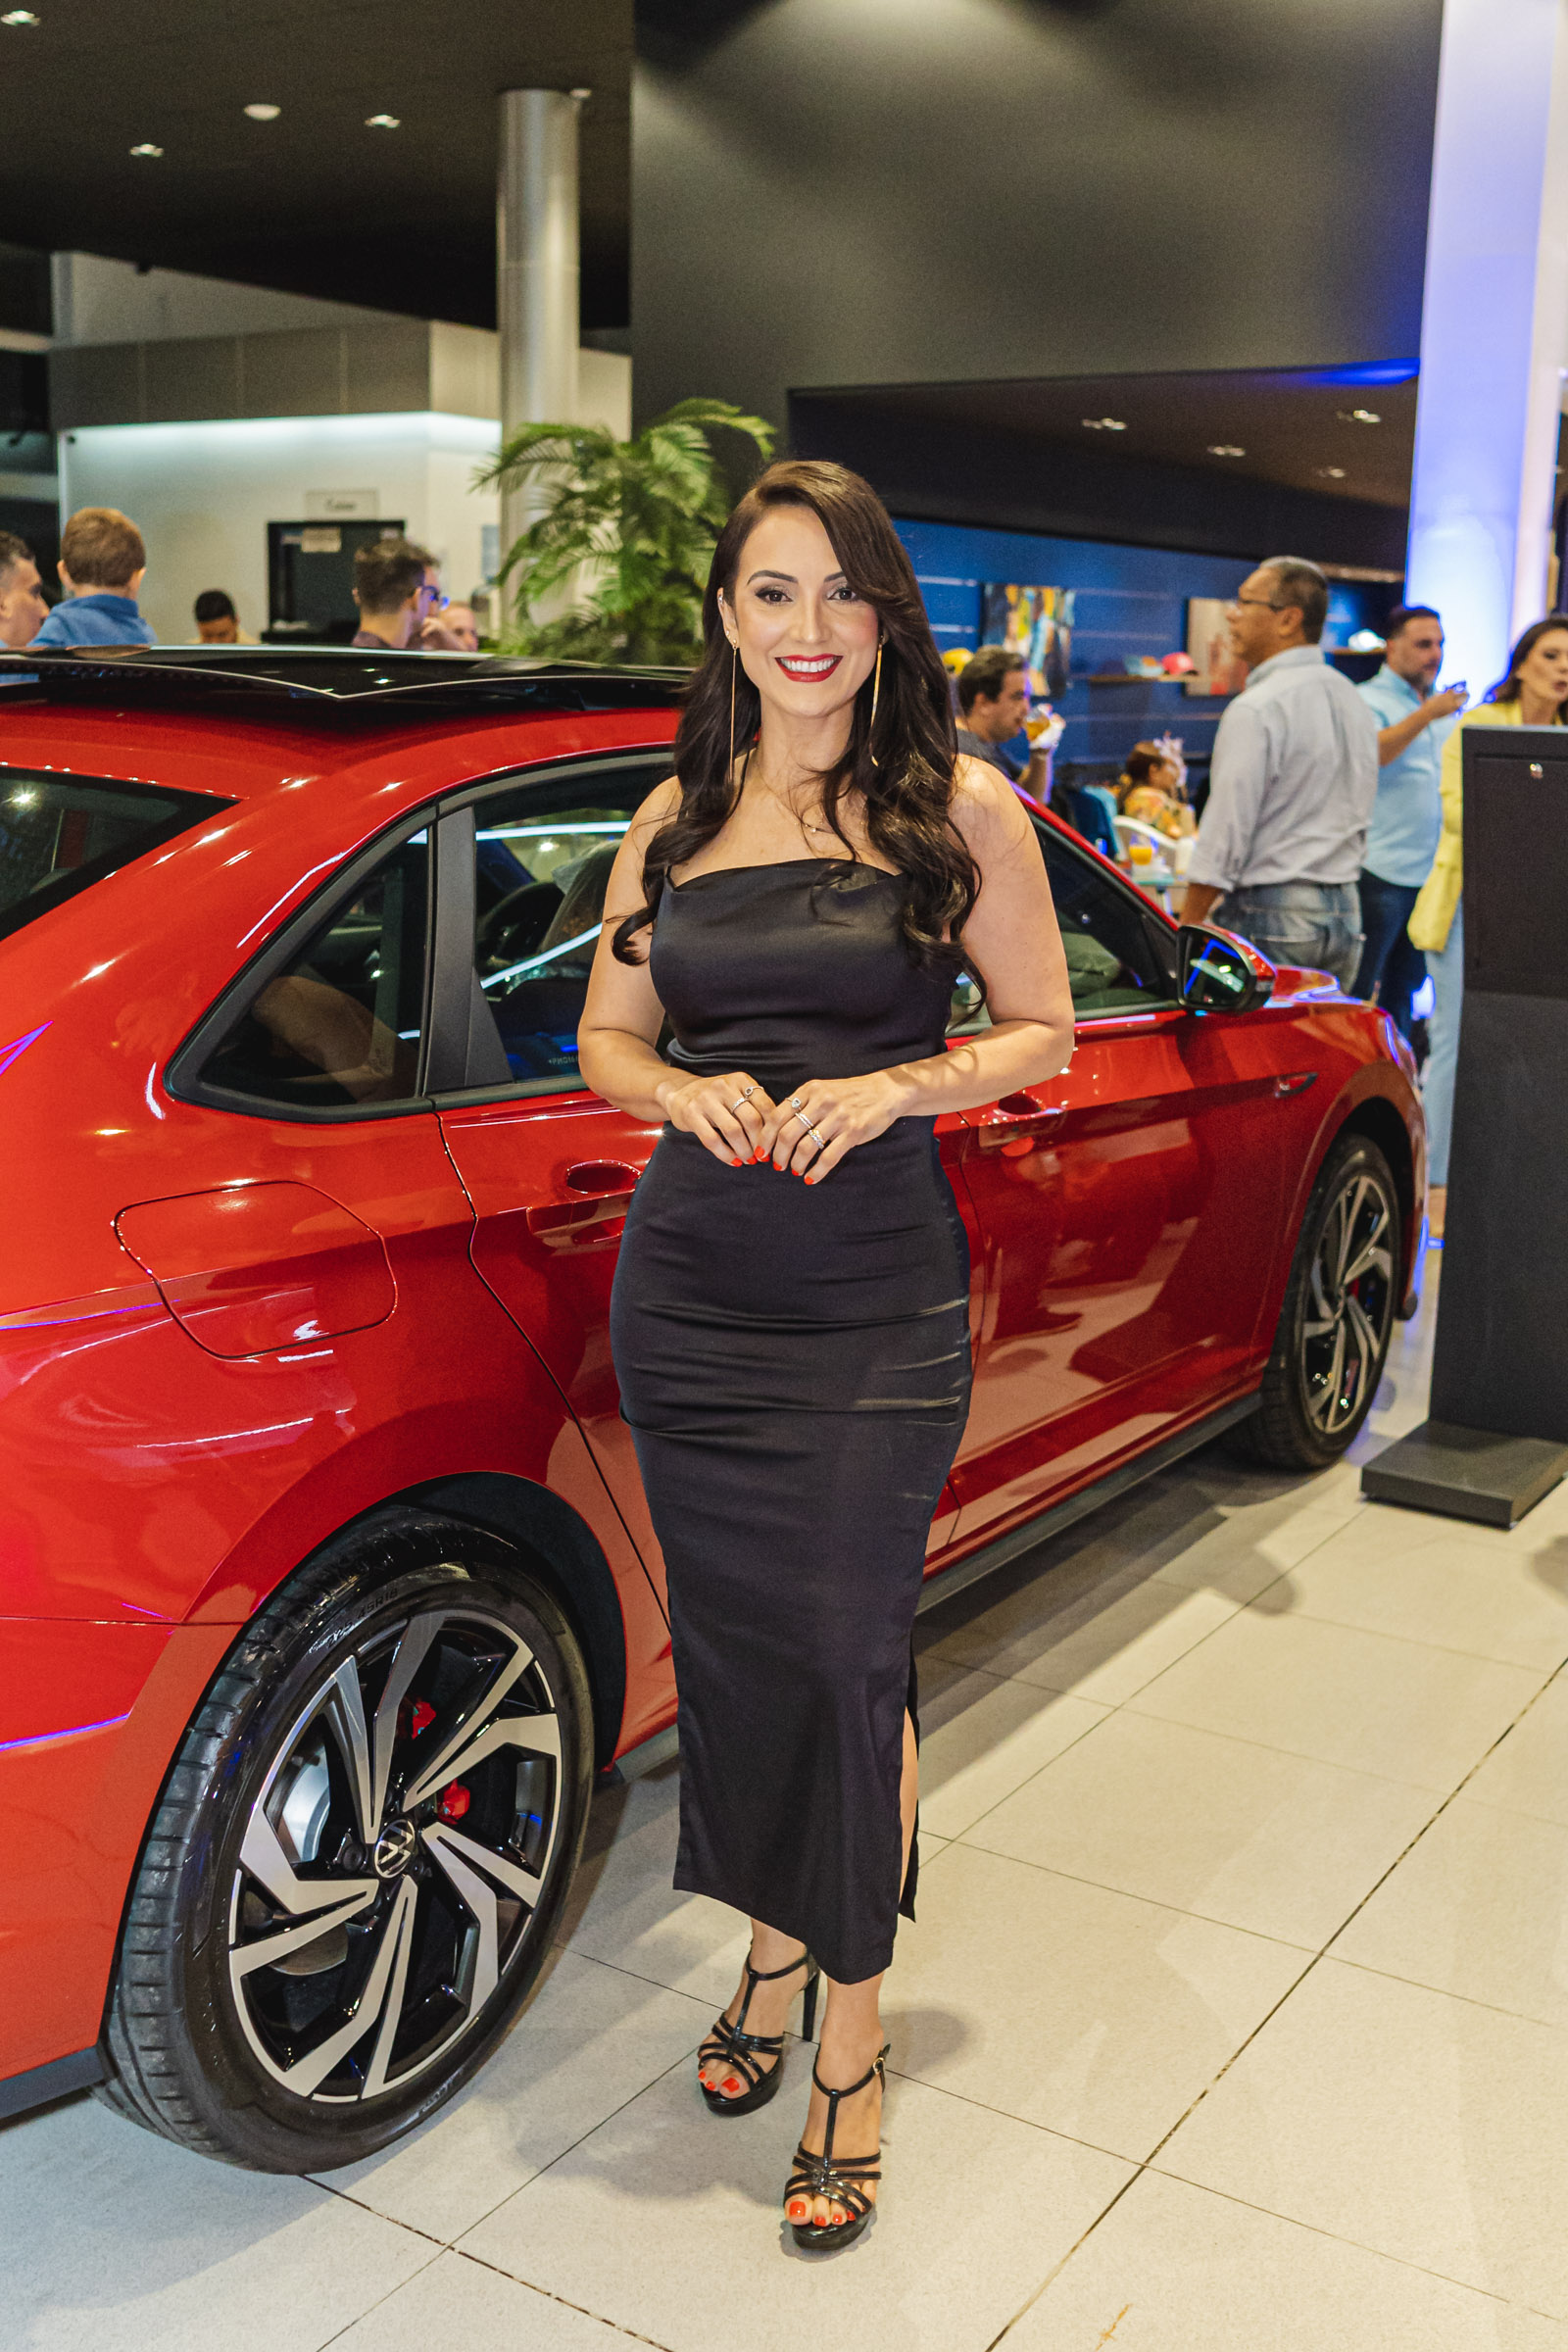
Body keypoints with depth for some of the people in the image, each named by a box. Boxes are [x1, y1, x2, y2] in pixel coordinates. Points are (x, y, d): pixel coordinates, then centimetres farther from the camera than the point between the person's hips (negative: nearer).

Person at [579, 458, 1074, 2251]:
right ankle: (773, 1947, 35)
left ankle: (852, 2034, 17)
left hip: (877, 1299, -3)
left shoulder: (959, 808, -2)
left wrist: (887, 1089, -15)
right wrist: (687, 1093, -9)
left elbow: (1043, 1033, 2)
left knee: (850, 1649, 0)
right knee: (729, 1632, 12)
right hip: (687, 1289, 3)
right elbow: (605, 1037, 13)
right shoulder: (675, 818, 7)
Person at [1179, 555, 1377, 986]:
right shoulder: (1353, 700, 14)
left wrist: (1183, 933, -10)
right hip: (1345, 909, 8)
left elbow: (1224, 836, -15)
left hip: (1271, 914, -8)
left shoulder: (1255, 709, -13)